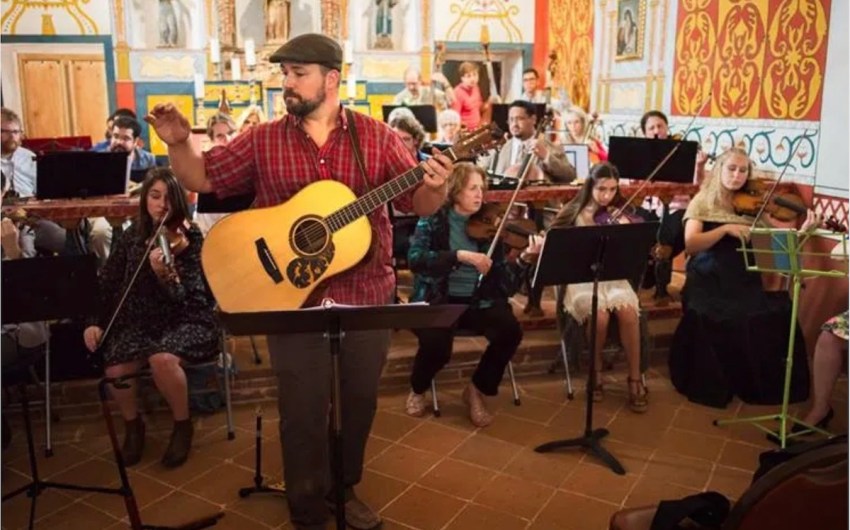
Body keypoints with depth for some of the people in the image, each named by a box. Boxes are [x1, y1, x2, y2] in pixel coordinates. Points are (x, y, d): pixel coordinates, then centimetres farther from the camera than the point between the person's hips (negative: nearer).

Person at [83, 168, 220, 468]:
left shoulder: (192, 240, -9)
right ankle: (133, 425, 10)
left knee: (162, 359, -34)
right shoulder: (133, 236, 4)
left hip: (187, 321, -4)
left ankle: (183, 426, -5)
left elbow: (191, 301, -19)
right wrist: (96, 322, -2)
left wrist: (164, 275, -36)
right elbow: (107, 283, 10)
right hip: (141, 321, 4)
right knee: (115, 368, -23)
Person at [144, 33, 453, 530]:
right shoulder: (263, 140, 1)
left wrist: (435, 187, -25)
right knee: (304, 409, 6)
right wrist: (179, 144, -13)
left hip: (368, 295, 1)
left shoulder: (377, 136, -2)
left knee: (360, 400, 15)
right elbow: (203, 177, 5)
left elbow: (420, 205, -3)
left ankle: (345, 488, 40)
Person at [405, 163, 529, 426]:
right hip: (438, 299, -2)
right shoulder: (434, 219, -1)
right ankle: (417, 389, 8)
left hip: (478, 300, 3)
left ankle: (477, 390, 2)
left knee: (510, 331, -24)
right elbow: (415, 258, -18)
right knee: (436, 344, -30)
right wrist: (460, 255, -26)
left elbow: (502, 279, -1)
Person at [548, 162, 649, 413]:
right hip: (581, 279, -2)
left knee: (627, 311, -31)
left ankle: (635, 379, -15)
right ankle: (595, 374, -7)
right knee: (600, 315, -32)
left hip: (613, 277, 2)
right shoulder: (575, 213, 2)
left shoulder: (620, 213, 4)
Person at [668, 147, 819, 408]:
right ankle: (712, 384, -7)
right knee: (710, 318, -32)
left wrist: (804, 230, -14)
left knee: (777, 314, -24)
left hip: (746, 279, 3)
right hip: (710, 280, -3)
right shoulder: (703, 202, 4)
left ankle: (764, 382, 0)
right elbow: (690, 244, -10)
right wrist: (726, 228, -19)